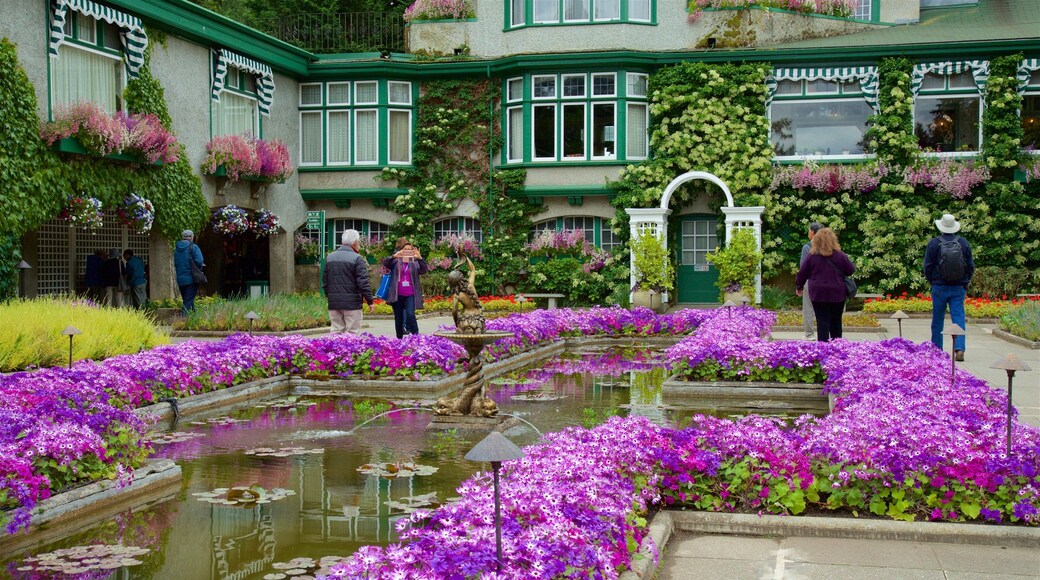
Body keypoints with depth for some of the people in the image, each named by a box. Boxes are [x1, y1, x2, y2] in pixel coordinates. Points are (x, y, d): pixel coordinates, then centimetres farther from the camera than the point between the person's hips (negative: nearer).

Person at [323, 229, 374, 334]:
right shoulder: (356, 258, -10)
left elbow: (325, 281, 15)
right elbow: (363, 282, -12)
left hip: (333, 302, 5)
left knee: (336, 331, 9)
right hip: (352, 303, -5)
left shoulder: (329, 257, 9)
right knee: (352, 332, -2)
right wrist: (370, 301, -5)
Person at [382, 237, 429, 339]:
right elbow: (385, 263, -10)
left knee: (410, 315, -20)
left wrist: (420, 258, -28)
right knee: (398, 319, 8)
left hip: (410, 295, -1)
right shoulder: (395, 261, 7)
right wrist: (394, 256, -30)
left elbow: (424, 270, -10)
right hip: (397, 295, 2)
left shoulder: (415, 263, 6)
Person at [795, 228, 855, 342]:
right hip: (837, 294, 1)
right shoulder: (840, 255, -6)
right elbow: (851, 270, 3)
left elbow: (802, 273, 2)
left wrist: (799, 287, 18)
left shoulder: (812, 256, -5)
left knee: (822, 322, 1)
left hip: (818, 294, -1)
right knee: (836, 322, 13)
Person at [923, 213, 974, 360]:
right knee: (958, 317, -1)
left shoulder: (934, 243, -8)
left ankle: (936, 350, 17)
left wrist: (931, 282, 12)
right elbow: (971, 266, 7)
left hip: (940, 287, -1)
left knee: (937, 319, 10)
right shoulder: (963, 243, 1)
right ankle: (959, 348, -15)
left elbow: (928, 266, -4)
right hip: (959, 288, 1)